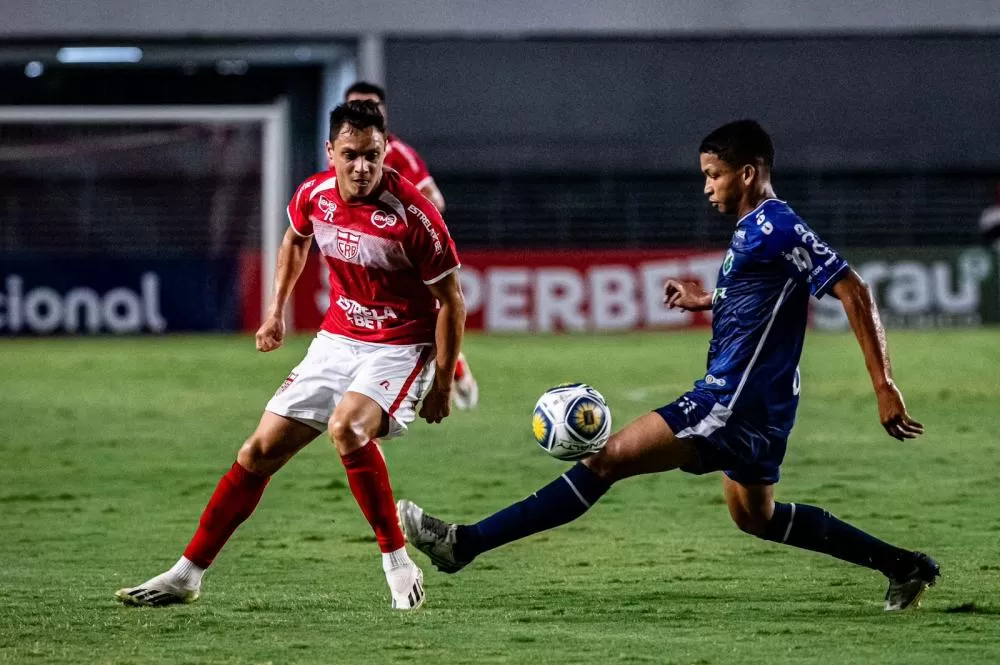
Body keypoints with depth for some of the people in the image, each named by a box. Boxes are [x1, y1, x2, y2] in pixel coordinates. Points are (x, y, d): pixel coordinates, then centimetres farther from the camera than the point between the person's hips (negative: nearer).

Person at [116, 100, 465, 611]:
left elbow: (451, 300, -12)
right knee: (262, 449, 3)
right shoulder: (313, 196, -6)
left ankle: (397, 563, -19)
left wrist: (442, 386, -10)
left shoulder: (413, 215, -22)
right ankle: (187, 574, 13)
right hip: (337, 339, 6)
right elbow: (295, 240, 21)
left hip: (401, 347, -6)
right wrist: (276, 310, 17)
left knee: (346, 427, -34)